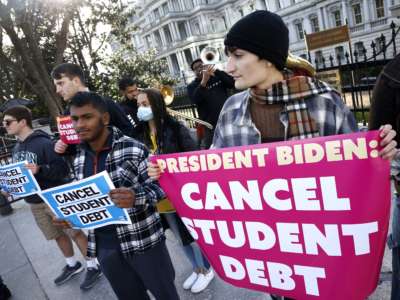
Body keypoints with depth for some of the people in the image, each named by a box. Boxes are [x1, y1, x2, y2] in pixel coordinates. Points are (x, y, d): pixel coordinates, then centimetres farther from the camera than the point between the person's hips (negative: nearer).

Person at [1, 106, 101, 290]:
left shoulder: (43, 143, -18)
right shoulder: (16, 148, 8)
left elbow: (63, 169, -22)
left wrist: (40, 170, -35)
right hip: (35, 203, 8)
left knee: (75, 233, 3)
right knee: (58, 235, 19)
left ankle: (93, 267, 17)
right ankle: (72, 265, 37)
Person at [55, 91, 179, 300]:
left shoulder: (134, 149, -15)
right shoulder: (79, 159, 5)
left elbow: (159, 187, -13)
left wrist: (136, 198, -32)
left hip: (141, 239, -5)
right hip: (103, 245, 6)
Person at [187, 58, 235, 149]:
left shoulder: (217, 77, 11)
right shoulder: (192, 86, 5)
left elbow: (232, 83, -6)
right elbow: (195, 100, -15)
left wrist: (216, 71, -13)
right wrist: (204, 81, -24)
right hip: (211, 125, -2)